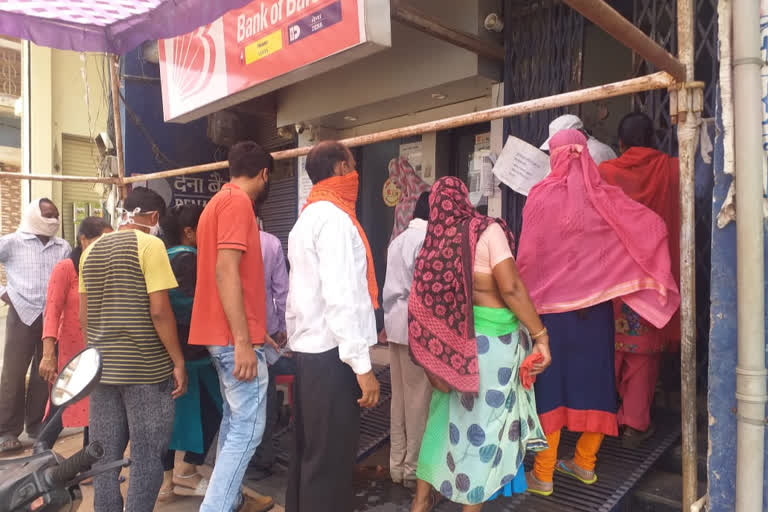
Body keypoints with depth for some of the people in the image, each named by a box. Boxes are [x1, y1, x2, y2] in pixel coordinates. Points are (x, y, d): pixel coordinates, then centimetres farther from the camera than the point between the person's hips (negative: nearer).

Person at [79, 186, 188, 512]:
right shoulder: (150, 245, -10)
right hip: (145, 368, -7)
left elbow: (84, 316, 13)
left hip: (102, 368, 7)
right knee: (147, 456, 4)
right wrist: (178, 362, -11)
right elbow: (159, 311, -17)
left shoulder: (91, 250, 11)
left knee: (104, 455, 14)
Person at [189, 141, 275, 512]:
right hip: (236, 336, -10)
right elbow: (226, 272, -23)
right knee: (248, 428, -4)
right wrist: (243, 341, -24)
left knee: (234, 419, 19)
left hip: (223, 334, 10)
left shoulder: (219, 201, 17)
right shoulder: (238, 202, -13)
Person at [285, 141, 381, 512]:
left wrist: (296, 338, 16)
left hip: (307, 348, 10)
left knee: (309, 450, 18)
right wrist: (362, 364, -20)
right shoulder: (334, 217, -12)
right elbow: (341, 297, -20)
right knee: (331, 456, 1)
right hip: (331, 353, -10)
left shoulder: (306, 217, 17)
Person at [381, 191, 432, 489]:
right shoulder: (429, 239, -11)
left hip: (397, 325, 9)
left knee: (400, 398, 13)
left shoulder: (398, 240, 15)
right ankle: (414, 469, 11)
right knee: (420, 399, 1)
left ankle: (397, 465, 23)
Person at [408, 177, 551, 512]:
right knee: (484, 419, 7)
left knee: (448, 414, 17)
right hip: (491, 338, -5)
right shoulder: (486, 231, -10)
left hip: (454, 339, 5)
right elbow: (511, 287, -18)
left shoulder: (434, 242, 3)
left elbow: (424, 302, 4)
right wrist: (540, 335, -14)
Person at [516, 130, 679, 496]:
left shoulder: (542, 196, -8)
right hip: (596, 302, 3)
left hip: (550, 303, -3)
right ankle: (585, 463, 29)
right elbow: (655, 225, -5)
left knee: (549, 379, 4)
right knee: (593, 376, 15)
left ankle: (542, 474, 13)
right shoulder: (606, 197, 0)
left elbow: (527, 254, -10)